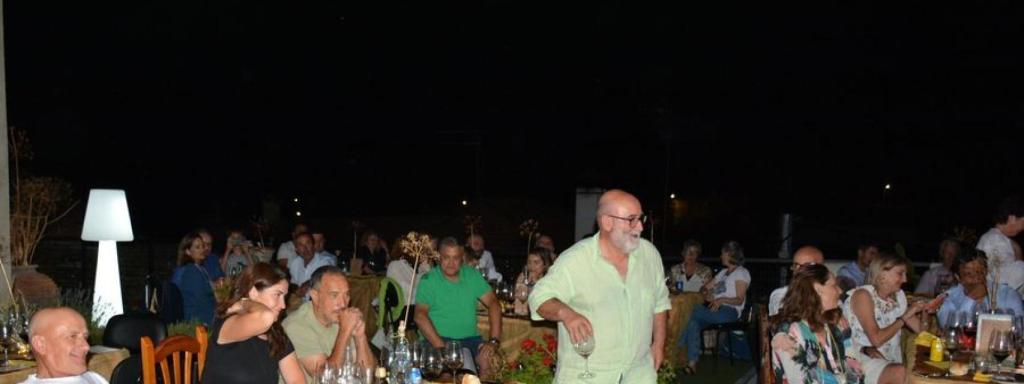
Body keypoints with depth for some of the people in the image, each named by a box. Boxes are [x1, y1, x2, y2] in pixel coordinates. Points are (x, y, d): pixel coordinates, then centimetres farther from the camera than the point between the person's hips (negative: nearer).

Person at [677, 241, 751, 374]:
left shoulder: (742, 273, 3)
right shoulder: (723, 272, 27)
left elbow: (739, 300, -7)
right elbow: (706, 287, 24)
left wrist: (722, 300, -23)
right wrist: (707, 291, 0)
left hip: (730, 311, -7)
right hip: (716, 309, 7)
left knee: (695, 311, -26)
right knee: (694, 323, -24)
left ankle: (679, 348, -18)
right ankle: (692, 362, -31)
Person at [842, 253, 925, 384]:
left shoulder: (898, 295, 9)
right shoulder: (863, 295, -13)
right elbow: (876, 339, -21)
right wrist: (904, 318, -13)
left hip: (889, 360, 7)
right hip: (862, 358, -7)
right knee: (900, 373, -30)